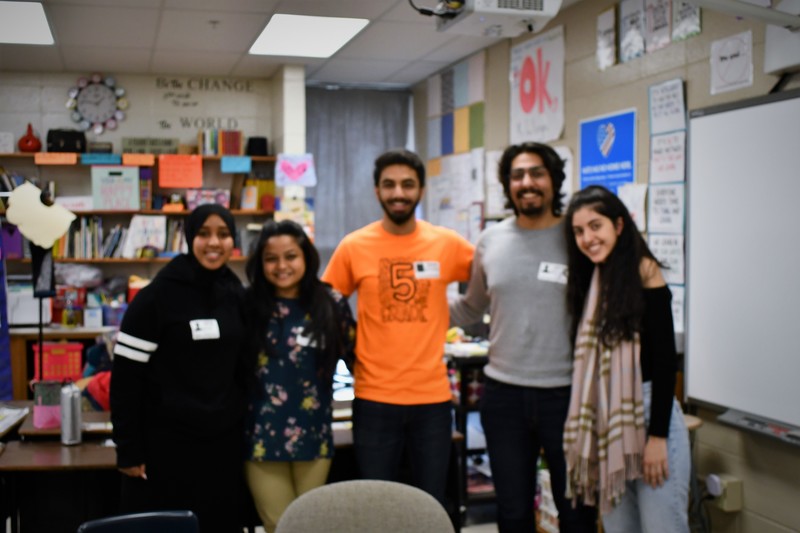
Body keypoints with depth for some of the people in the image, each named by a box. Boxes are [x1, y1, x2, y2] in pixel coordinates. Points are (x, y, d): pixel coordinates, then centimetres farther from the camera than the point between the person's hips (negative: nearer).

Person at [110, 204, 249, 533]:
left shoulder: (237, 295, 6)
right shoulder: (158, 295, -9)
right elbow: (126, 375, -10)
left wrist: (248, 428, 9)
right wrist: (128, 449, -12)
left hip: (224, 440, 5)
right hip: (167, 443, -4)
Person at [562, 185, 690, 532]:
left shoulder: (643, 272, -7)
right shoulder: (590, 279, 11)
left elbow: (665, 360, -11)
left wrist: (657, 436, -14)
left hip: (649, 412, -6)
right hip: (603, 419, 6)